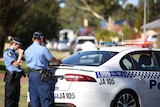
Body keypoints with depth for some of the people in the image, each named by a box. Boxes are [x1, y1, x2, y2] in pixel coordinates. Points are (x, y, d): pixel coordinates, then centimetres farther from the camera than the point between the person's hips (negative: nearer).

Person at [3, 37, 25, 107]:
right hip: (11, 77, -10)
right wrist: (20, 55, -10)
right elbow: (15, 64, -17)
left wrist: (20, 62, 4)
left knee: (16, 98, 12)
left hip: (16, 77, 10)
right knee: (10, 98, -7)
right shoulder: (8, 52, -11)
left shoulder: (14, 52, 17)